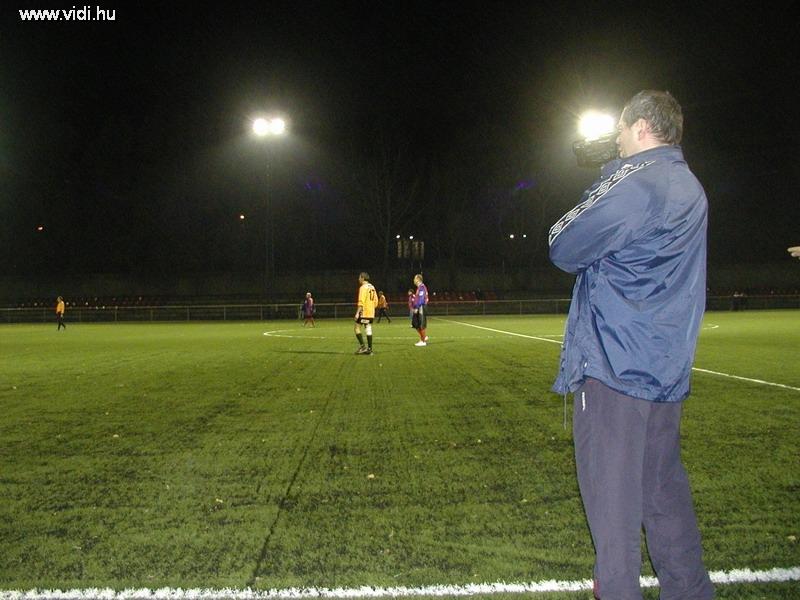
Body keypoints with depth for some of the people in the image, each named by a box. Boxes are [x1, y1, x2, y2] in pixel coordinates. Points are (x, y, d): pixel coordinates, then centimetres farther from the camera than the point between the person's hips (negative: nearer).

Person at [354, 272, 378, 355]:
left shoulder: (363, 287, -11)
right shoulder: (372, 287, 14)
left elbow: (361, 302, -18)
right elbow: (376, 301, 16)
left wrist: (357, 313, -18)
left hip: (364, 313, -8)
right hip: (371, 313, 8)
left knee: (357, 328, -1)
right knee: (368, 330, 7)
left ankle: (362, 346, -8)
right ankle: (369, 349, 6)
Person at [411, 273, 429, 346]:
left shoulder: (422, 287, -15)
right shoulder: (419, 287, 17)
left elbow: (421, 299, -21)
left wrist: (416, 308, -21)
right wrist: (413, 306, 17)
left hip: (421, 308, -10)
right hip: (418, 308, 10)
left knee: (421, 325, -3)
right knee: (415, 324, 12)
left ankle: (423, 341, 4)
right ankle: (424, 337, 20)